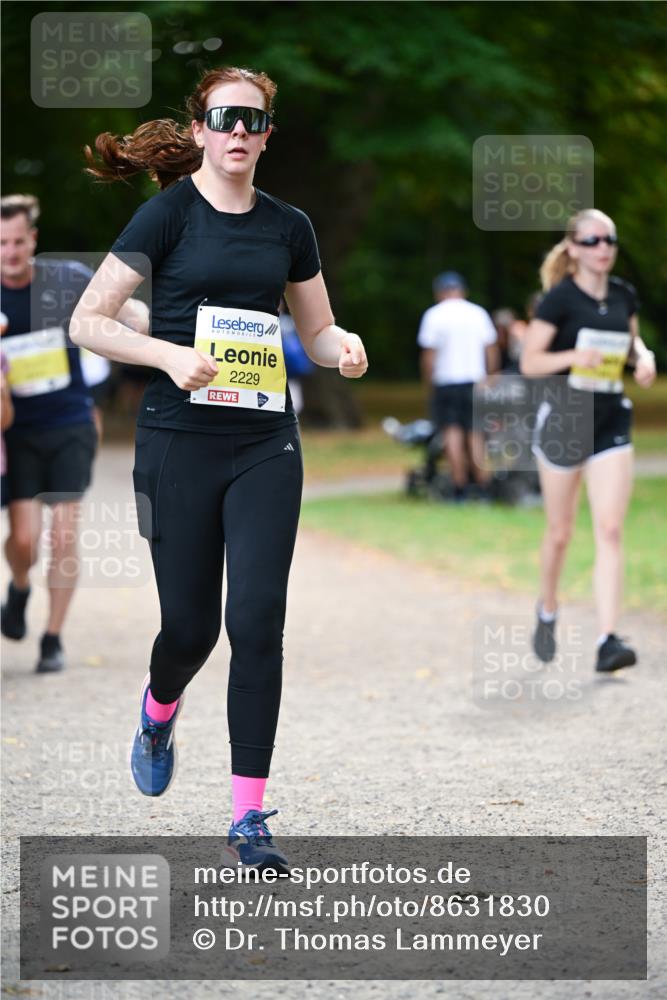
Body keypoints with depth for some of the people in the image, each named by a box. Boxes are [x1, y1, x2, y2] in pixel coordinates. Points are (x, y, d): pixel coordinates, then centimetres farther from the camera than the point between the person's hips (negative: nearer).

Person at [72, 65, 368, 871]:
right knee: (190, 626, 3)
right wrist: (170, 355, -19)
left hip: (265, 445, 3)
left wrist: (344, 348, -4)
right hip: (179, 441, -3)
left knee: (258, 622, -8)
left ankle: (248, 815, -2)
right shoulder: (168, 214, -3)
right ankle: (157, 713, 40)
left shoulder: (287, 226, 9)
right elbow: (88, 322, -5)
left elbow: (317, 330, 20)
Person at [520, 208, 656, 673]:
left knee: (610, 530, -11)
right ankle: (548, 609, 37)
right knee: (560, 533, 9)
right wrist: (574, 356, -27)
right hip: (564, 421, -3)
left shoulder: (624, 296, 4)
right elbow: (529, 362, -10)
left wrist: (643, 356, 0)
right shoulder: (560, 299, -10)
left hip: (611, 425, 3)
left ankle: (608, 640, -15)